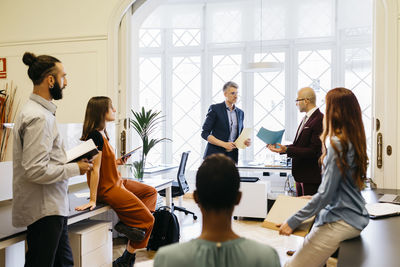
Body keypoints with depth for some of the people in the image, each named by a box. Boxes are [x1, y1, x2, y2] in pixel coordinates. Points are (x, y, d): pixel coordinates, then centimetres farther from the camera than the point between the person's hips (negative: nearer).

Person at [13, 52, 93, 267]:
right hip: (44, 211, -11)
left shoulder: (37, 111, 12)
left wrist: (71, 161, 9)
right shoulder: (38, 117, -21)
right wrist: (75, 169, -15)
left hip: (53, 208, 11)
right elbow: (36, 171, -26)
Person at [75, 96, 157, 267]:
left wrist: (116, 162, 7)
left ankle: (129, 223, 0)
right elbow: (95, 168, -23)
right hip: (106, 188, -10)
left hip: (116, 182, 10)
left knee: (151, 192, 20)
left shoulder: (101, 133, 8)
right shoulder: (96, 135, -21)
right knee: (147, 220, -5)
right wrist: (92, 200, -22)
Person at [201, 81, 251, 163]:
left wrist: (245, 141, -1)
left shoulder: (240, 113, 14)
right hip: (215, 155, -4)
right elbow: (205, 133, -5)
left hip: (232, 156, 4)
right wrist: (224, 144, -15)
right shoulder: (215, 109, -2)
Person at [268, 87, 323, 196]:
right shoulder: (306, 118, 13)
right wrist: (281, 147, 4)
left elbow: (313, 151, -22)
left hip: (311, 178, -9)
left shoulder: (319, 120, -18)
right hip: (300, 175, 9)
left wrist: (286, 150, -25)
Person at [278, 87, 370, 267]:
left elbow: (326, 193, -19)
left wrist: (293, 221, -15)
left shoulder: (337, 144, -18)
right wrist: (316, 198, 25)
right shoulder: (353, 141, 10)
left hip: (341, 222, -10)